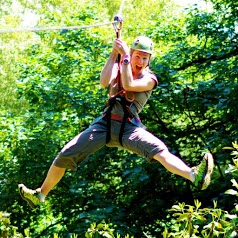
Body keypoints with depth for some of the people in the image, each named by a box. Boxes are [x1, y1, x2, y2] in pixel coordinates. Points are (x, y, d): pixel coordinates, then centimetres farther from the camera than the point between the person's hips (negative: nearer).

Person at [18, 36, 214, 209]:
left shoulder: (149, 78, 3)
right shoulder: (119, 67, 13)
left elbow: (128, 84, -17)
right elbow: (104, 82, -8)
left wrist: (124, 55, -15)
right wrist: (114, 54, -9)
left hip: (130, 127, -3)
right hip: (105, 123, 3)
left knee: (159, 151, -30)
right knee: (65, 156, -4)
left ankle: (196, 176, -50)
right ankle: (40, 196, 10)